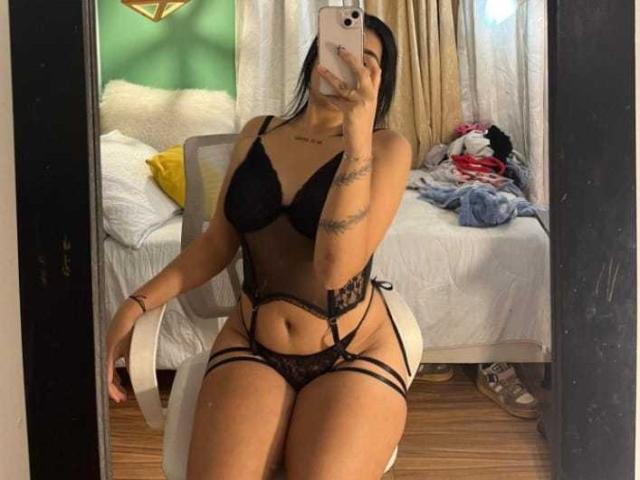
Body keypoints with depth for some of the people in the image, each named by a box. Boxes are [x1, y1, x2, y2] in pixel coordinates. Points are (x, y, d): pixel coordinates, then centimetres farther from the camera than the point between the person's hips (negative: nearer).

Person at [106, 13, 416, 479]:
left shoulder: (387, 147, -7)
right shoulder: (258, 133, 8)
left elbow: (336, 267, -22)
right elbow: (218, 243, 11)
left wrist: (357, 130, -27)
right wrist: (134, 306, -1)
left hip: (355, 355, -2)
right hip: (250, 346, 3)